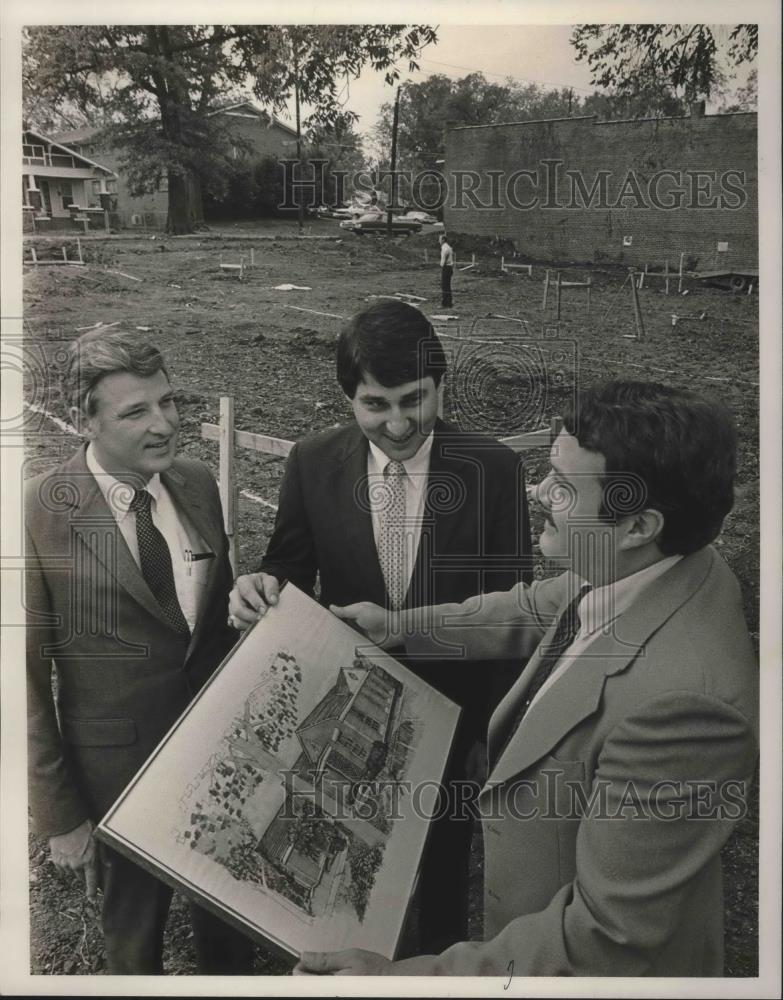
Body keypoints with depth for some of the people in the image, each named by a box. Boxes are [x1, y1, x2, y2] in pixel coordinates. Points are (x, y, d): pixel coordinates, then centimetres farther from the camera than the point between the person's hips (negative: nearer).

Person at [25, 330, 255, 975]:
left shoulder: (199, 484, -5)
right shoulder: (40, 511, -20)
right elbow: (27, 674, -14)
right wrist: (59, 813, -10)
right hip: (119, 764, -4)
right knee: (135, 929, 22)